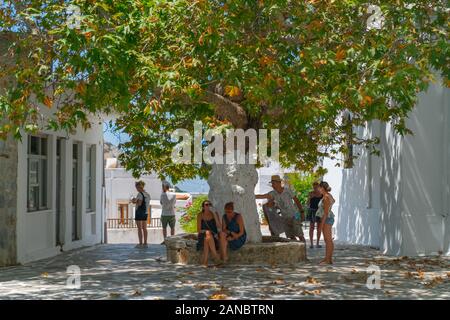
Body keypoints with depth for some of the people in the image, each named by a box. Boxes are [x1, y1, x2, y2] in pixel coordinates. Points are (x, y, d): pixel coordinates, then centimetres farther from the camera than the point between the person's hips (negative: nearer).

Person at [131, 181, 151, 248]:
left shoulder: (140, 194, -14)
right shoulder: (147, 194, 10)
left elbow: (139, 204, -21)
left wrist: (134, 202, -3)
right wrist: (136, 201, 18)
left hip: (139, 212, -8)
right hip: (146, 212, 8)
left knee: (139, 228, -4)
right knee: (144, 228, 9)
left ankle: (141, 243, -5)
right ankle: (145, 243, 10)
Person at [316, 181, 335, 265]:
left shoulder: (326, 197, -17)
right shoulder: (329, 196, 12)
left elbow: (326, 211, -21)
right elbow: (333, 201, 34)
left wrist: (322, 223, -20)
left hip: (327, 219, -10)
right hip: (327, 219, 10)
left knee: (328, 240, -9)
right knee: (327, 240, 9)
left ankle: (329, 259, -8)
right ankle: (327, 258, 11)